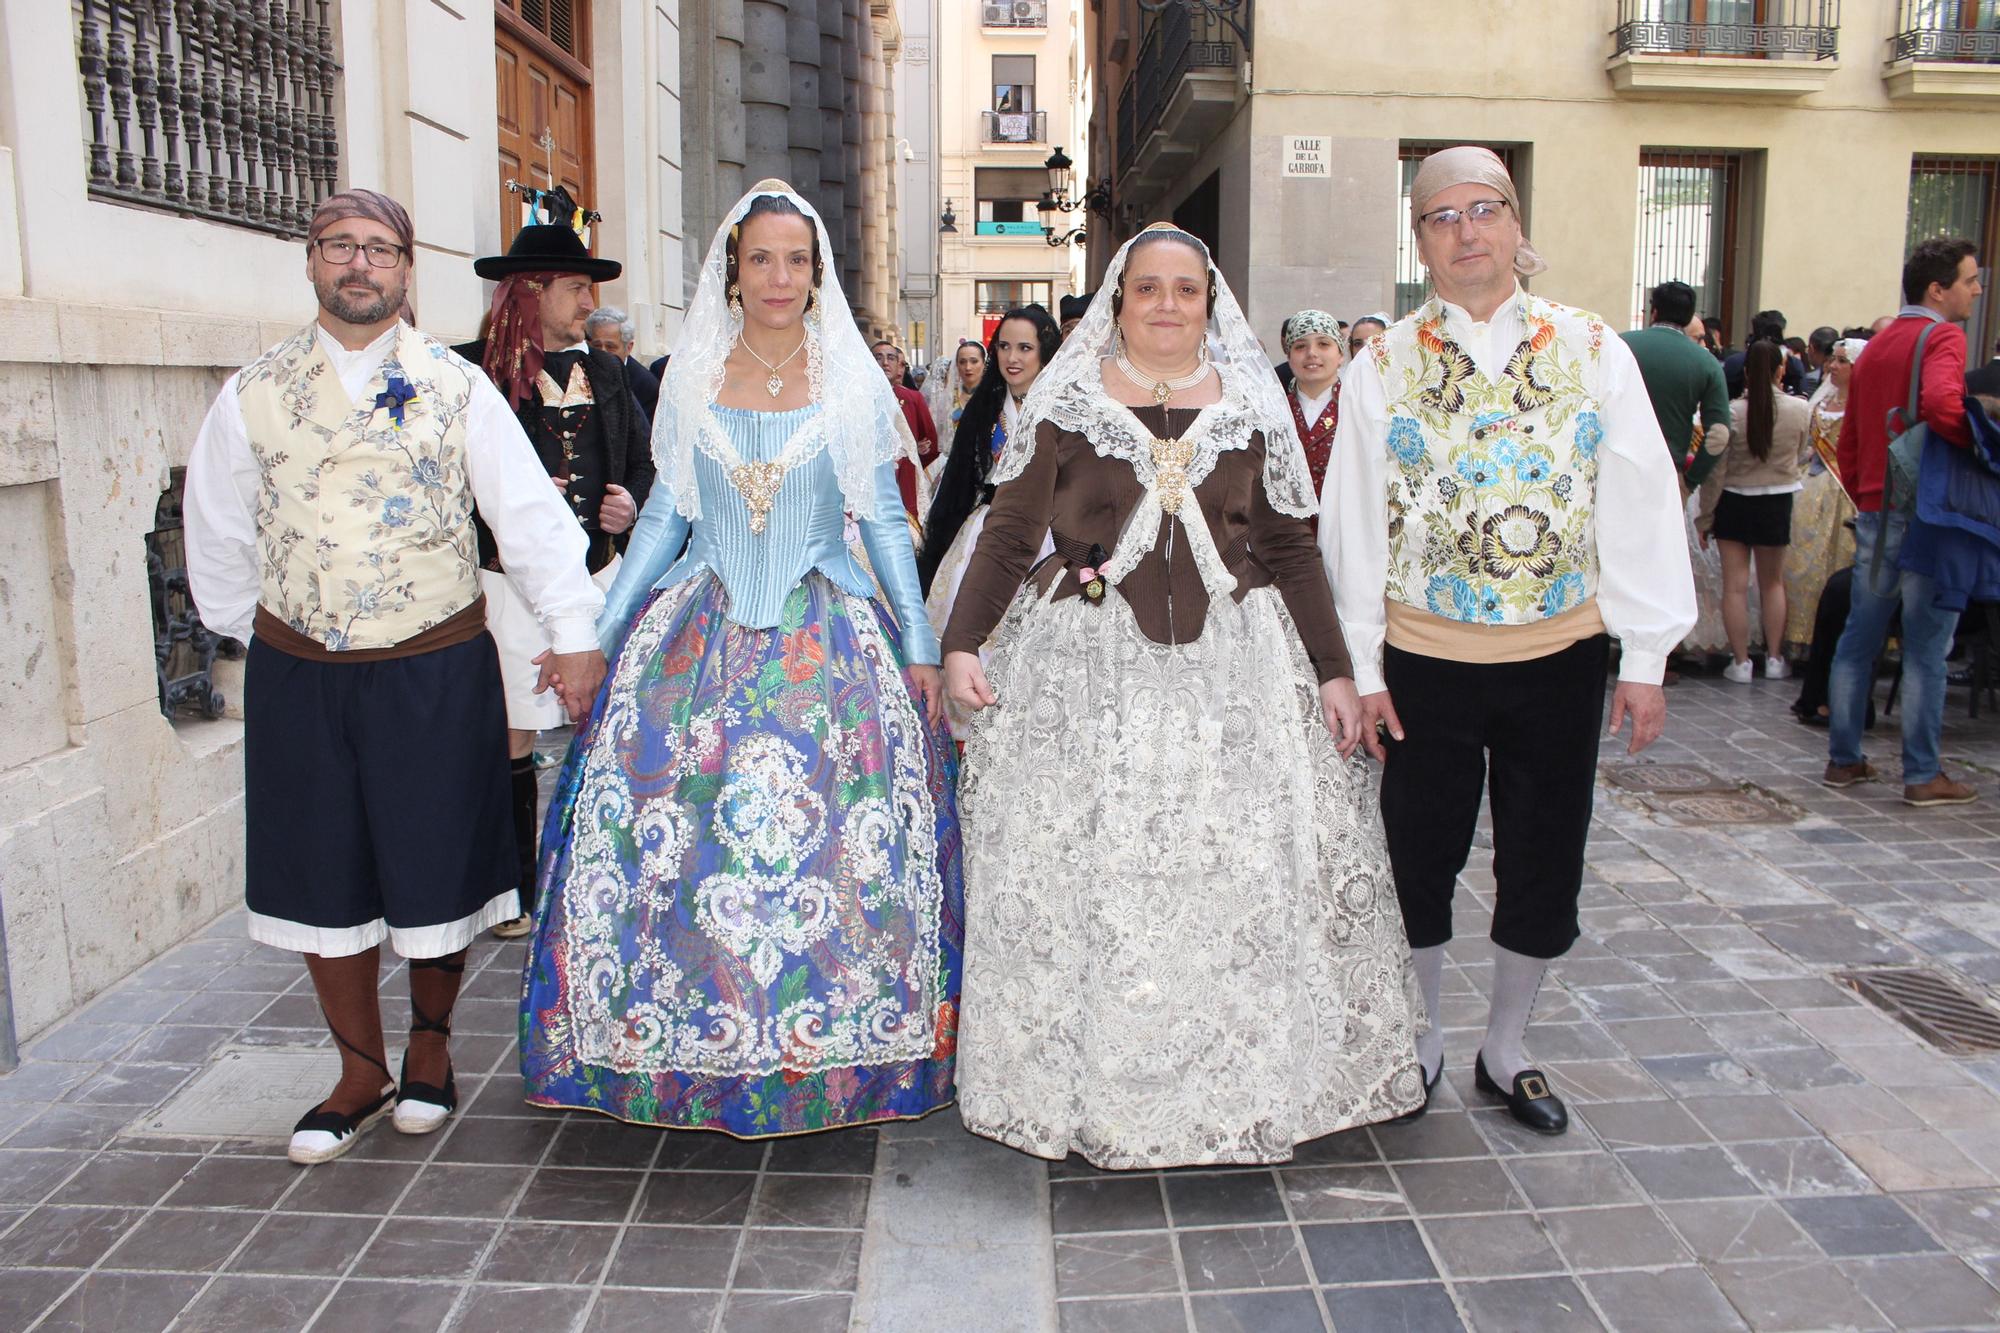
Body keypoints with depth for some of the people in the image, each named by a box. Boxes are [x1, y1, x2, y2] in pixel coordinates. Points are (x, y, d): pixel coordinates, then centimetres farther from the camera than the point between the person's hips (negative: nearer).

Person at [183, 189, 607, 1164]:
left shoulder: (456, 388, -1)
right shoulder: (254, 394, 4)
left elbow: (528, 511, -7)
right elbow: (218, 534, 11)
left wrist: (575, 632, -14)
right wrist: (257, 634, 11)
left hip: (435, 670, -2)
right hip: (298, 676, 2)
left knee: (435, 866, 8)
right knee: (324, 875, 11)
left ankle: (431, 1045, 33)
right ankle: (362, 1074, 29)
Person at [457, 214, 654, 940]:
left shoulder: (604, 371, 13)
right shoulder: (474, 371, -5)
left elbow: (641, 462, 19)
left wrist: (630, 504, -1)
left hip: (596, 574, 5)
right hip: (511, 580, -4)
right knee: (510, 738, 1)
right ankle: (517, 887, 17)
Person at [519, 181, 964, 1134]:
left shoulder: (852, 382, 4)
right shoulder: (691, 377, 8)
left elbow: (885, 523, 5)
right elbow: (664, 514, 11)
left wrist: (920, 651, 2)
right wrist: (596, 630, 6)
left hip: (827, 645, -1)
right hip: (700, 639, 2)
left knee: (827, 848, -4)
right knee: (672, 842, -2)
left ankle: (833, 1053, 13)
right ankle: (688, 1046, 16)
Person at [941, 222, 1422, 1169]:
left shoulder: (1252, 406, 9)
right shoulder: (1066, 402, 4)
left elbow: (1290, 550, 9)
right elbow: (1009, 534, 2)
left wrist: (1333, 670, 5)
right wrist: (960, 644, -9)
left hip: (1231, 663, 2)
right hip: (1087, 665, -1)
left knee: (1241, 869, 3)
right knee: (1084, 870, 1)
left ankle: (1237, 1083, 20)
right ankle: (1093, 1083, 17)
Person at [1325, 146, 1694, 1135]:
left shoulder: (1592, 351, 1)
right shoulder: (1383, 367, -1)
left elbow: (1639, 506, 1)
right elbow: (1352, 523, -1)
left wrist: (1645, 655, -2)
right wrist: (1360, 668, -3)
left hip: (1561, 656, 1)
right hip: (1426, 657, -1)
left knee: (1542, 862, 11)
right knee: (1420, 857, 9)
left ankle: (1507, 1053, 31)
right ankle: (1422, 1042, 32)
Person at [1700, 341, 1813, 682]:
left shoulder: (1732, 412, -15)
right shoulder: (1801, 410, -10)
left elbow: (1716, 470, -11)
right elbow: (1800, 457, 6)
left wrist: (1706, 516, -2)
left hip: (1734, 501, -2)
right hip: (1777, 501, 2)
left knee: (1735, 585, 4)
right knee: (1772, 583, 17)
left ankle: (1740, 662, 7)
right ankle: (1774, 658, 22)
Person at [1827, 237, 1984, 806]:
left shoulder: (1875, 347, 15)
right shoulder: (1943, 337, -10)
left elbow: (1848, 441, 18)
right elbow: (1940, 404, -31)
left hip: (1875, 513, 7)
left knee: (1859, 638, 12)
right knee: (1926, 648, -2)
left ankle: (1843, 758, 18)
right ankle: (1923, 775, 4)